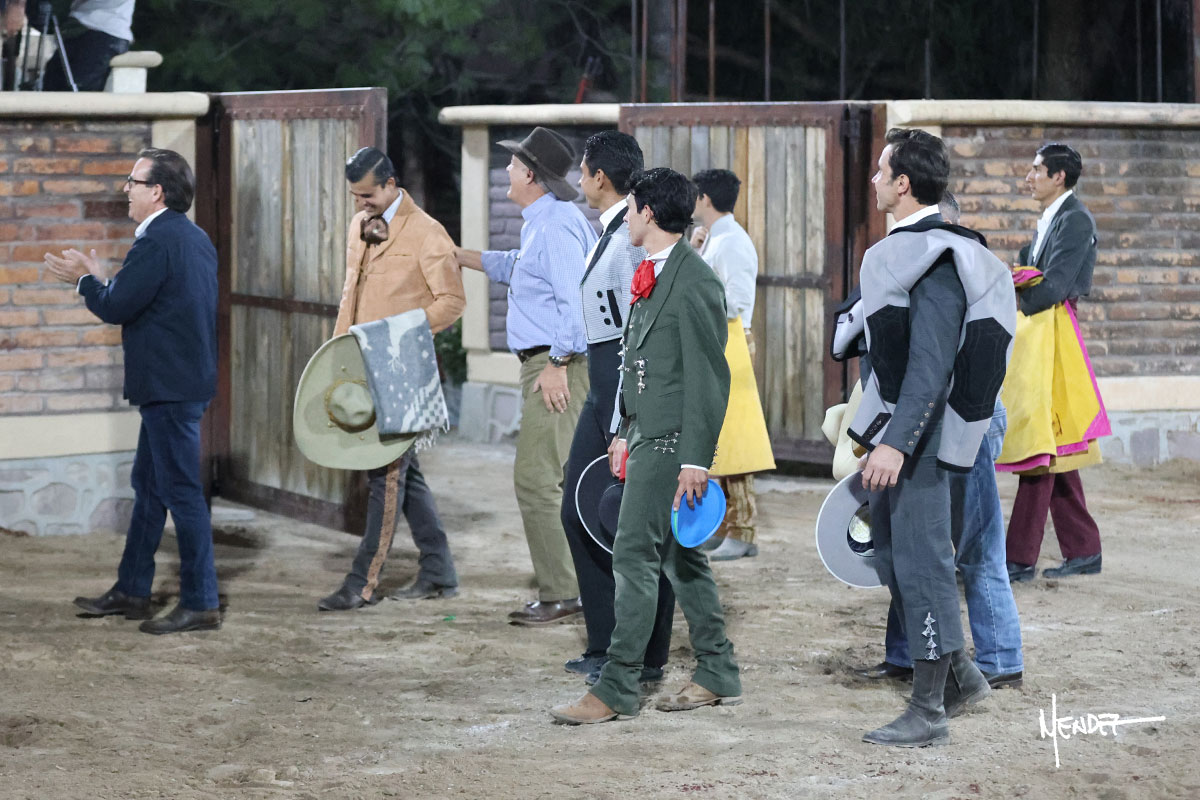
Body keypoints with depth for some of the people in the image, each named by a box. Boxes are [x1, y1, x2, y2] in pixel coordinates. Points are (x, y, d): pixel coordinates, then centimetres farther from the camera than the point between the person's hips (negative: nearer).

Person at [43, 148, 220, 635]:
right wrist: (99, 280, 17)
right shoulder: (195, 238, 13)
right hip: (181, 380, 10)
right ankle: (132, 591, 25)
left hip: (169, 386, -10)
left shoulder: (156, 242, -19)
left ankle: (201, 603, -2)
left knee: (181, 490, -6)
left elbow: (115, 308, -18)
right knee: (148, 484, 17)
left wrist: (85, 281, 1)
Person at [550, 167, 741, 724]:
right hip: (647, 435, 10)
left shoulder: (694, 281, -15)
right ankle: (718, 677, 21)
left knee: (634, 555, -9)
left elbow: (709, 376, -18)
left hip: (670, 440, -10)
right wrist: (625, 430, 21)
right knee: (678, 556, 14)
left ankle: (616, 689, -6)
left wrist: (695, 459, -20)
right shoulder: (651, 275, 15)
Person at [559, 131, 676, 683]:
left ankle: (646, 658, 6)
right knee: (580, 510, 14)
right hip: (604, 385, 11)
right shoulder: (611, 232, 14)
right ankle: (606, 647, 23)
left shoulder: (636, 235, -17)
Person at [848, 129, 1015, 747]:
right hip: (894, 427, 10)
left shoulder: (936, 260, -19)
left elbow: (931, 366, -26)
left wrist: (896, 443, -31)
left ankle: (928, 712, 3)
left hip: (918, 436, -10)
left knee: (919, 560, -4)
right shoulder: (902, 248, 13)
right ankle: (958, 673, 26)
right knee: (892, 552, 16)